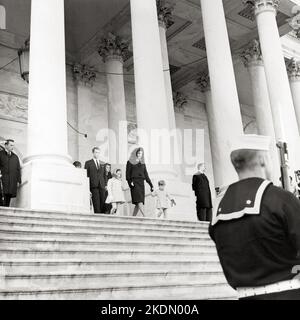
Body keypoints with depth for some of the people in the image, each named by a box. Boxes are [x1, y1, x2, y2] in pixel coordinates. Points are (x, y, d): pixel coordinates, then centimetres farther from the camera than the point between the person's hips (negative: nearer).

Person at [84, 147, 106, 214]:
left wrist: (105, 185, 6)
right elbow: (86, 176, 4)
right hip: (94, 186, -3)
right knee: (96, 204, -10)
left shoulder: (102, 163, 19)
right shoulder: (88, 163, 8)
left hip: (102, 186, 3)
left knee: (103, 203, -4)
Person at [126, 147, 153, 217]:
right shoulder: (130, 162, 7)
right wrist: (130, 182, -16)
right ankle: (144, 216, -29)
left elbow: (146, 175, 18)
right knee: (139, 200, -18)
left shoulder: (143, 163, 20)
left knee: (138, 203, -1)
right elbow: (128, 174, 0)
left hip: (141, 183, 5)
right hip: (134, 182, -5)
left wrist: (151, 185, 11)